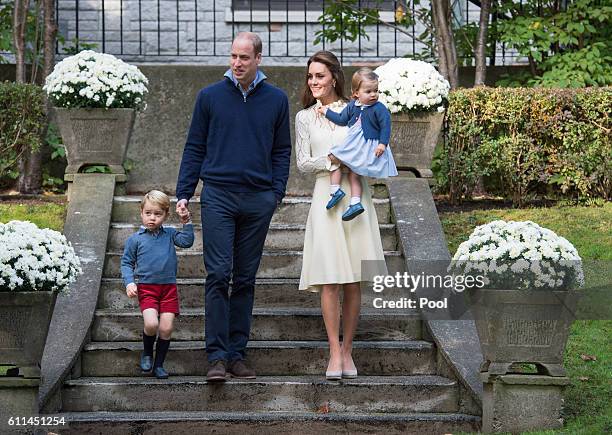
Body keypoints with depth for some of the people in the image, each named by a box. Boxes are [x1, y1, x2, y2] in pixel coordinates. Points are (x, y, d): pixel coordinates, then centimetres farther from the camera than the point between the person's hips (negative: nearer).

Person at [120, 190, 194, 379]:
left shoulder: (169, 234, 9)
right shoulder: (135, 239, 3)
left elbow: (187, 241, -4)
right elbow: (126, 263, 7)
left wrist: (186, 223, -12)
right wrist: (129, 282, -7)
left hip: (169, 287, 2)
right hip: (146, 287, -2)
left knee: (166, 328, -3)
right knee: (151, 323, -20)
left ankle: (159, 364, 14)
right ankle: (147, 353, 10)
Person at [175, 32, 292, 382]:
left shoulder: (276, 100, 8)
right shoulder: (210, 97, 5)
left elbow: (282, 151, 12)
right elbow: (195, 148, 8)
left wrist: (277, 192, 0)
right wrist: (184, 193, 1)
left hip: (259, 201, 2)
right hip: (218, 196, -2)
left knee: (246, 280, 7)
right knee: (218, 275, -8)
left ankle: (238, 353, 12)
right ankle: (217, 356, -7)